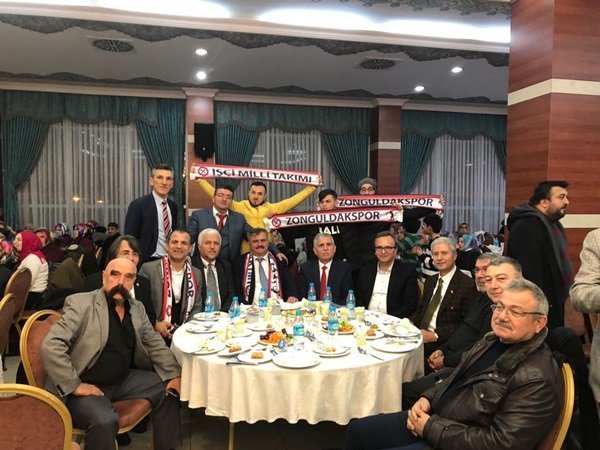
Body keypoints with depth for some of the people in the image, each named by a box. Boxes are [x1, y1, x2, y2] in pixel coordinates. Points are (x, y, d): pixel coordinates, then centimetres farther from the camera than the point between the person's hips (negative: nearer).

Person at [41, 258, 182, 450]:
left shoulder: (137, 308, 5)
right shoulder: (80, 303, -14)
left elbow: (155, 344, 11)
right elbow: (50, 347, -21)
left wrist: (174, 375, -2)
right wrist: (74, 386, -22)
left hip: (123, 380, 7)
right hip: (86, 385, -7)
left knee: (168, 390, 2)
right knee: (105, 420, -33)